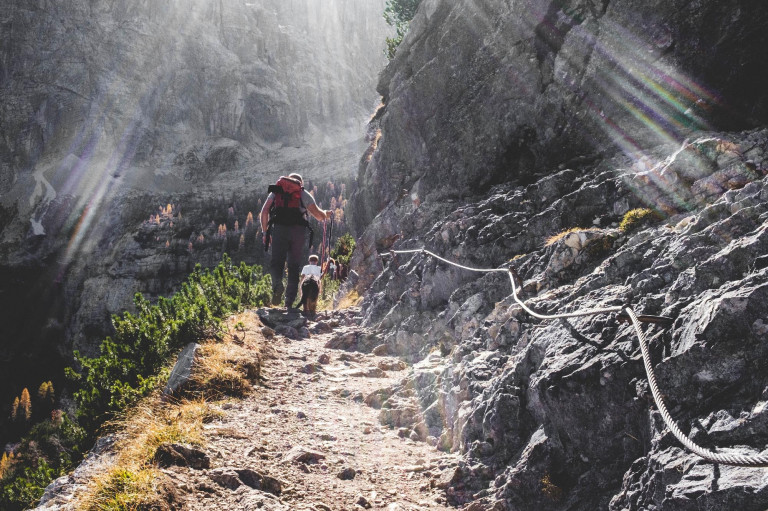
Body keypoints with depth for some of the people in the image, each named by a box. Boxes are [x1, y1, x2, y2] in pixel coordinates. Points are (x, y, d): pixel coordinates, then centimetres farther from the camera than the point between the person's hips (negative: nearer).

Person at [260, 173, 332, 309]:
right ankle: (289, 302, 2)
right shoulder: (304, 194, 19)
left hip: (279, 228, 0)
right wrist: (326, 214, 33)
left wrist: (264, 232, 14)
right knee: (294, 266, 7)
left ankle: (277, 284, -30)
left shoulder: (275, 191, 22)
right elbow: (318, 215, 11)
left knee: (276, 262, 3)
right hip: (298, 230, 0)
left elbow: (264, 211, 10)